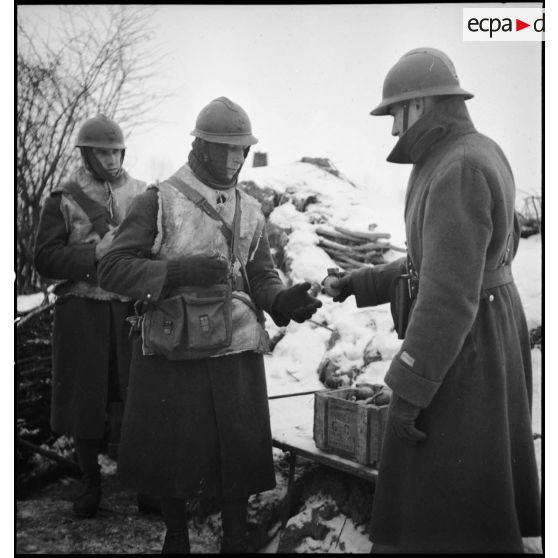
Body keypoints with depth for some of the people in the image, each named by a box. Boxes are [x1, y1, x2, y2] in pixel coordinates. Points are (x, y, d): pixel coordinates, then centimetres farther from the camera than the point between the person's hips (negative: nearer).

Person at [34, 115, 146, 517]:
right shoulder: (63, 200, 1)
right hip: (82, 314, -1)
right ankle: (91, 483, 25)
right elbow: (45, 259, -4)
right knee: (85, 399, 7)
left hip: (132, 310, 1)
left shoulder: (143, 195, 8)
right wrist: (95, 253, -16)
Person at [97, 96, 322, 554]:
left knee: (238, 451, 6)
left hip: (237, 351, 3)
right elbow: (113, 268, -9)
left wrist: (283, 300, -13)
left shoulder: (250, 210, 10)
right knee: (170, 451, 9)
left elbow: (261, 275, 9)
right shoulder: (159, 201, -4)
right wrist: (181, 271, -22)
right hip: (171, 352, -3)